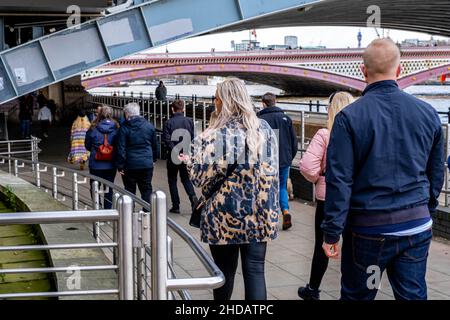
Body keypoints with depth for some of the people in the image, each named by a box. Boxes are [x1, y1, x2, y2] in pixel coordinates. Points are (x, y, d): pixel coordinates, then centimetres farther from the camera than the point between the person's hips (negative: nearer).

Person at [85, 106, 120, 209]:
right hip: (111, 165, 2)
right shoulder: (116, 129, -8)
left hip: (96, 165, -1)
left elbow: (87, 146, 1)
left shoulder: (93, 129, -10)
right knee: (109, 188, 14)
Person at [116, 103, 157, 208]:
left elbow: (121, 148, -10)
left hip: (130, 165, -3)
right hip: (147, 164, 3)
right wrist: (153, 159, 22)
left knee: (130, 190, 8)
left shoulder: (124, 128, -9)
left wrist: (120, 166, -6)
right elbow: (154, 145, 11)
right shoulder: (149, 126, 3)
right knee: (146, 189, 11)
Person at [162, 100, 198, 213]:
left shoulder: (168, 123, -8)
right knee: (186, 179, 17)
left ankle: (176, 206, 10)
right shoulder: (189, 121, -1)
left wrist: (175, 152, -15)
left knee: (172, 180, 10)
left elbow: (167, 140, -16)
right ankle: (193, 196, -8)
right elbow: (194, 138, -3)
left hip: (173, 157, -3)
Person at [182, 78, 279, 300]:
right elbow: (272, 170, 9)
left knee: (225, 271, 12)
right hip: (260, 215, 3)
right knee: (255, 270, 6)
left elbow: (203, 177, -10)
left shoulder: (216, 135, -13)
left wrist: (190, 161, 8)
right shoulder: (265, 129, 2)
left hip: (226, 215, -3)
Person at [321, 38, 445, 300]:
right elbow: (436, 173, 11)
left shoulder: (349, 117, -11)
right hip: (417, 225, 3)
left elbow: (339, 181, -12)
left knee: (357, 295, 12)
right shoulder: (428, 113, 1)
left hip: (369, 228, -3)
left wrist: (332, 233, -6)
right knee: (414, 295, 12)